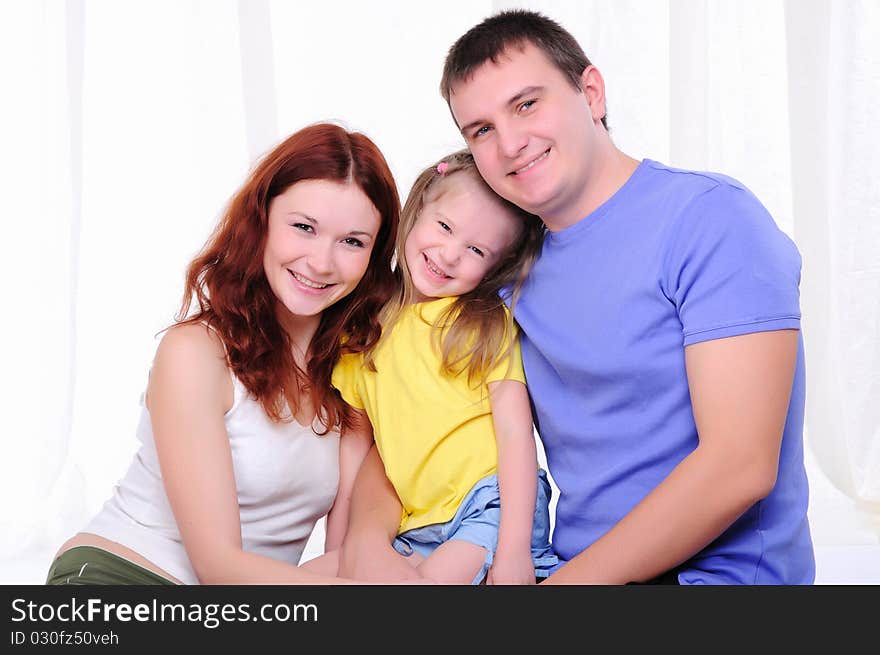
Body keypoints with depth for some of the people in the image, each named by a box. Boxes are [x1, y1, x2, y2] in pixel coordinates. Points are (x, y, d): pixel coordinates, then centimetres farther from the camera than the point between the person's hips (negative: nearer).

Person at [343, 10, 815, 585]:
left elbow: (739, 464, -20)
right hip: (570, 566, 6)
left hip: (716, 571, -5)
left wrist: (566, 583, -18)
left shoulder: (710, 217, -12)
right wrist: (367, 532, -11)